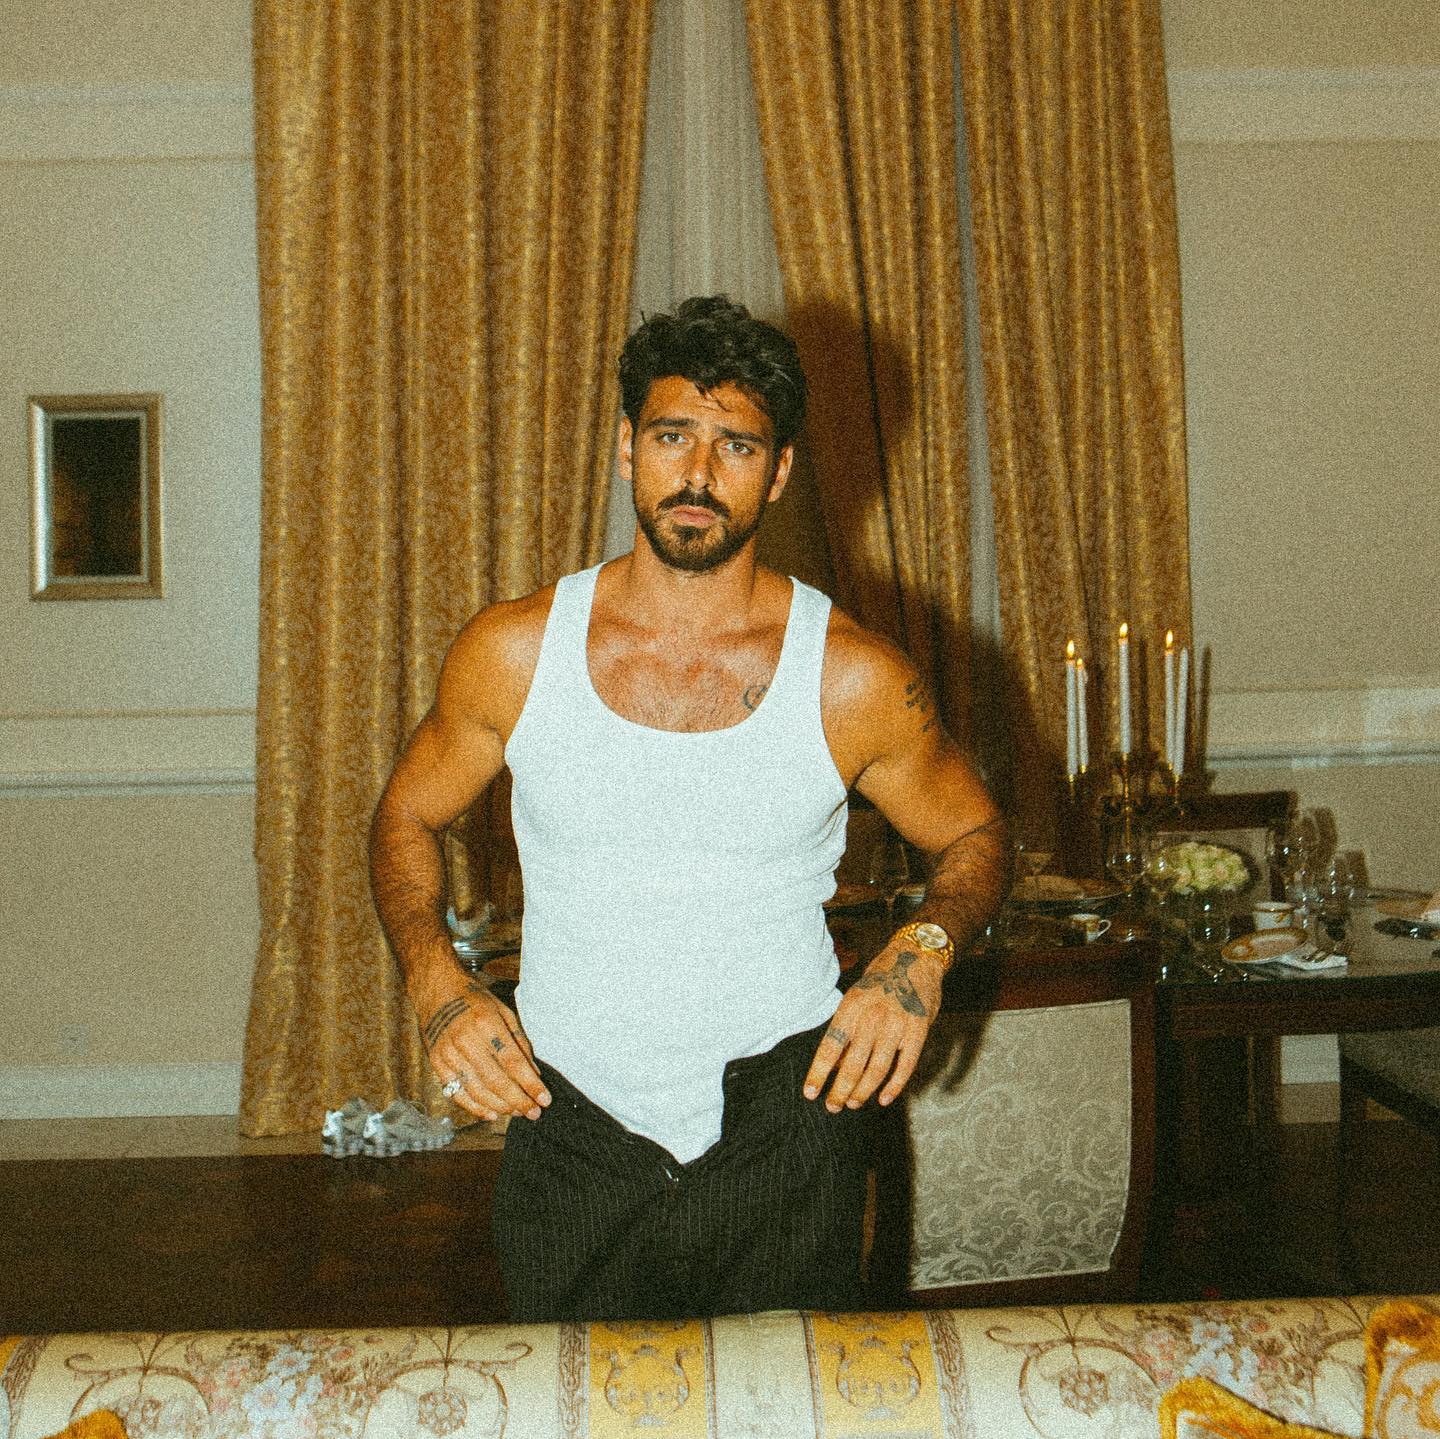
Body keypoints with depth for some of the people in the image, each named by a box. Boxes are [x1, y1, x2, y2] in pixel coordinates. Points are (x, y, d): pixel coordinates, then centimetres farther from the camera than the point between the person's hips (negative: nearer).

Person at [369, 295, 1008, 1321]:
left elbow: (978, 835, 7)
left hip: (782, 1131, 0)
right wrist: (438, 981, -6)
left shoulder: (854, 679, -8)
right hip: (570, 1128, 1)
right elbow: (408, 817, 10)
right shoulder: (515, 652, -5)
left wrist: (923, 951, -13)